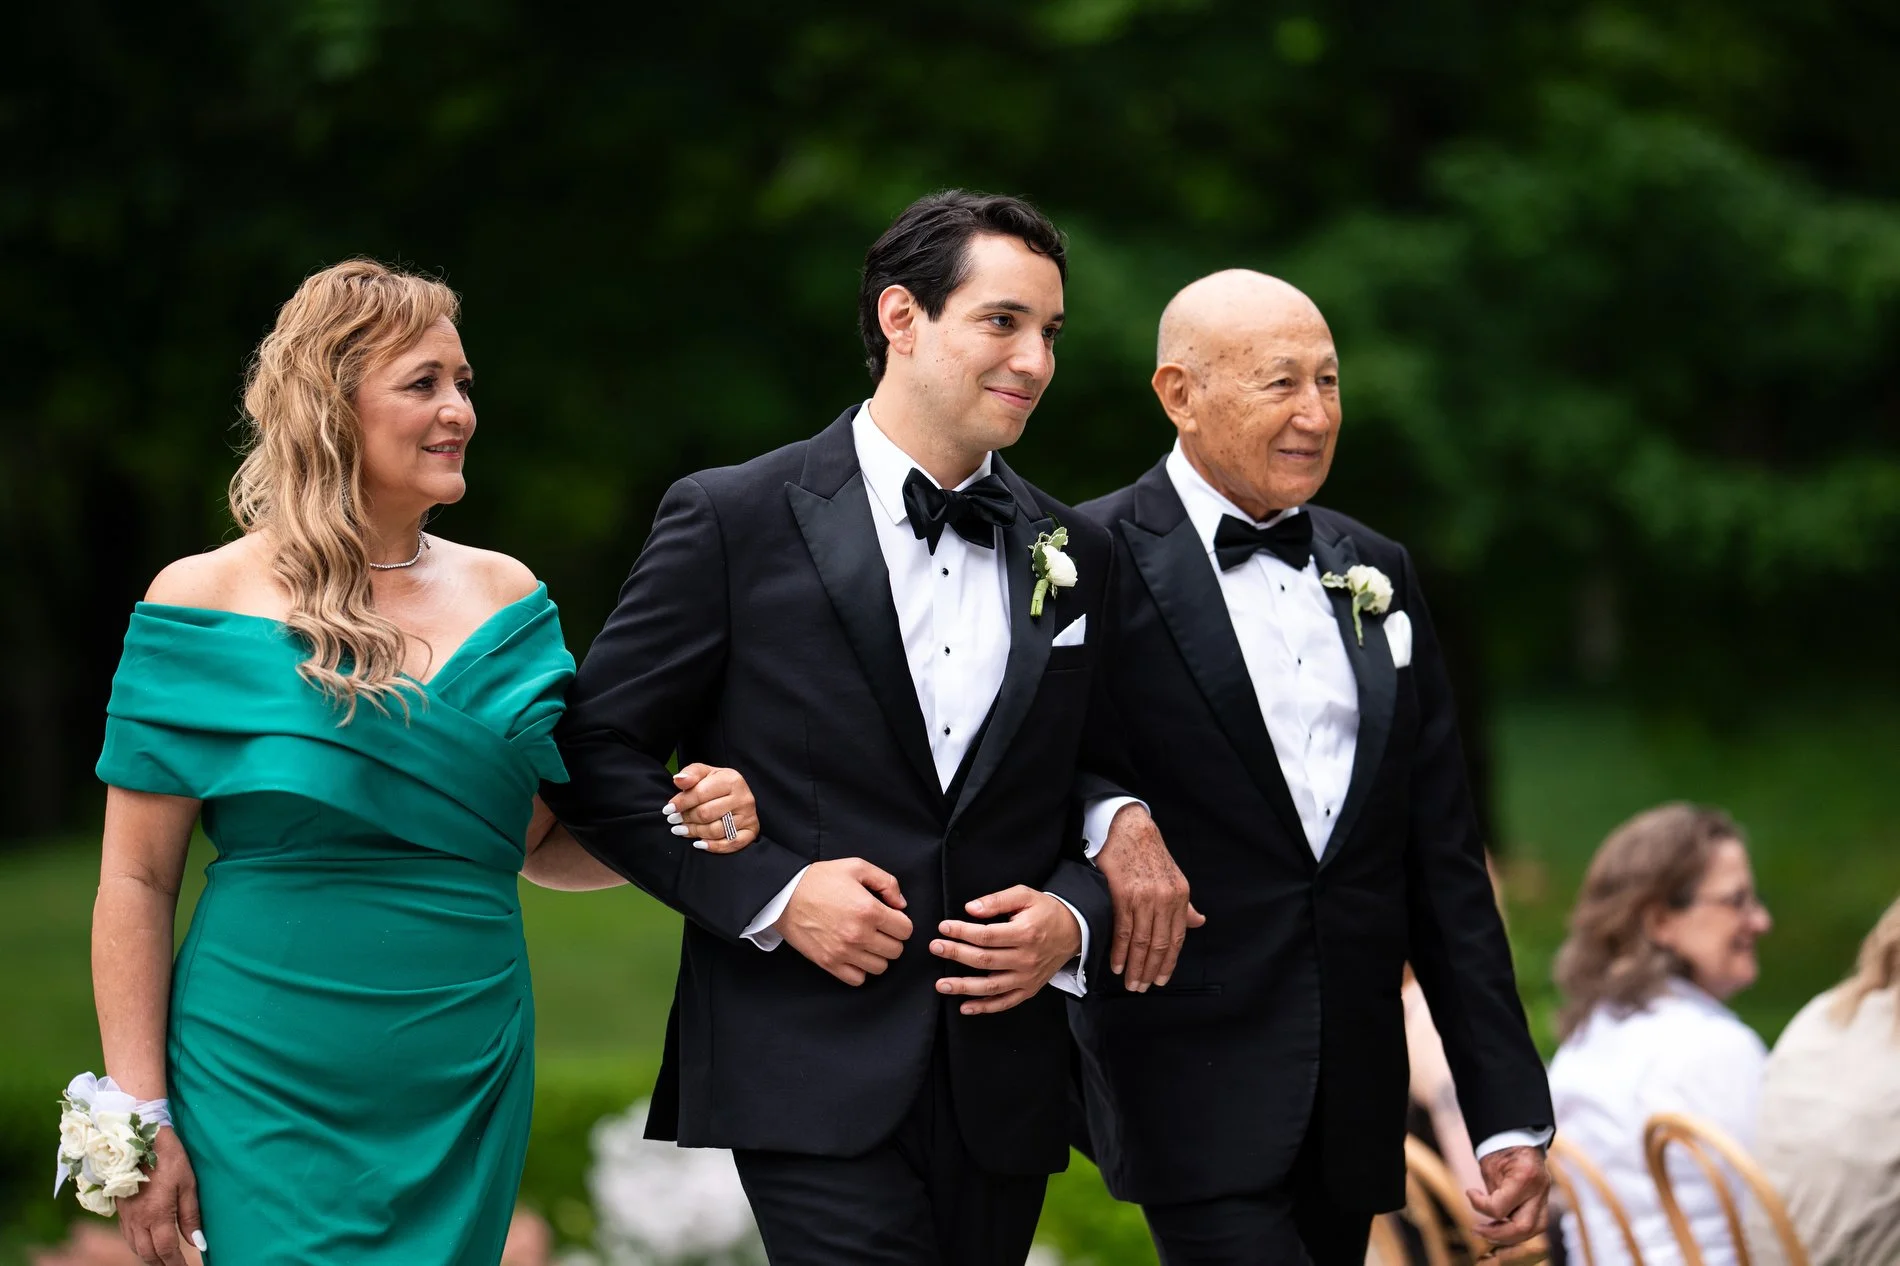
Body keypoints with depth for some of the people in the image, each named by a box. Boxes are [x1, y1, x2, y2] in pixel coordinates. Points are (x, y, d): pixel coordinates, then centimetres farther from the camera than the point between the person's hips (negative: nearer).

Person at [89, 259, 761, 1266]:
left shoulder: (503, 596, 9)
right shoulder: (206, 603, -4)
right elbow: (137, 881, -4)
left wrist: (680, 828, -5)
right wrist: (140, 1117, -9)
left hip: (465, 1092, 4)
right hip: (273, 1089, -4)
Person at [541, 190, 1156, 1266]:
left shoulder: (1076, 558, 12)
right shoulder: (734, 520, -1)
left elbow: (1110, 786, 17)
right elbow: (599, 752, -1)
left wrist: (1075, 920, -4)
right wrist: (771, 893, -12)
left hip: (1004, 1085, 5)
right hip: (818, 1074, -5)